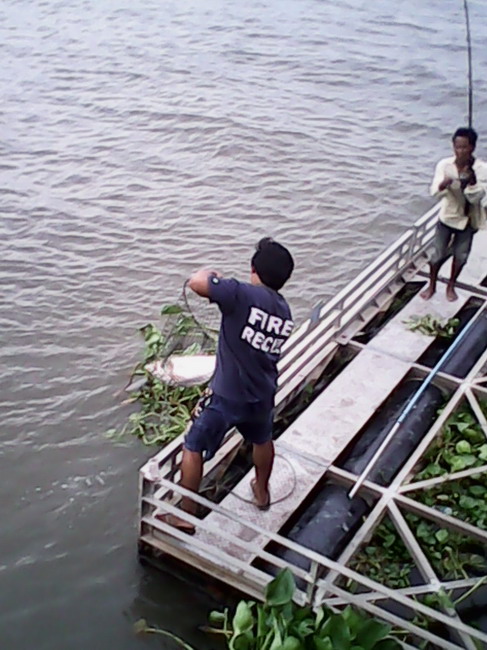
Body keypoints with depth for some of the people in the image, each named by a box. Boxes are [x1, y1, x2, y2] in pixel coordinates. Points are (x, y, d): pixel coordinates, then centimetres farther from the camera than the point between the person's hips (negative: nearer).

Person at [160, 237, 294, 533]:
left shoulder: (243, 295, -22)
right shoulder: (285, 312, 1)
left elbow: (196, 282, -27)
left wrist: (212, 274, -5)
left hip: (227, 396, -6)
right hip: (262, 396, 6)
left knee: (193, 448, 13)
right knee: (262, 440, 34)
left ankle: (185, 515, 22)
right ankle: (262, 491, 55)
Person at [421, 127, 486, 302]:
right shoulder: (445, 165, -16)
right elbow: (435, 192, -23)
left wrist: (472, 180, -40)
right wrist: (443, 184, -46)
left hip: (468, 219, 0)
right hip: (447, 216, 0)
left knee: (461, 255, 14)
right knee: (438, 253, 10)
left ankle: (451, 286, 37)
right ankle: (431, 285, 32)